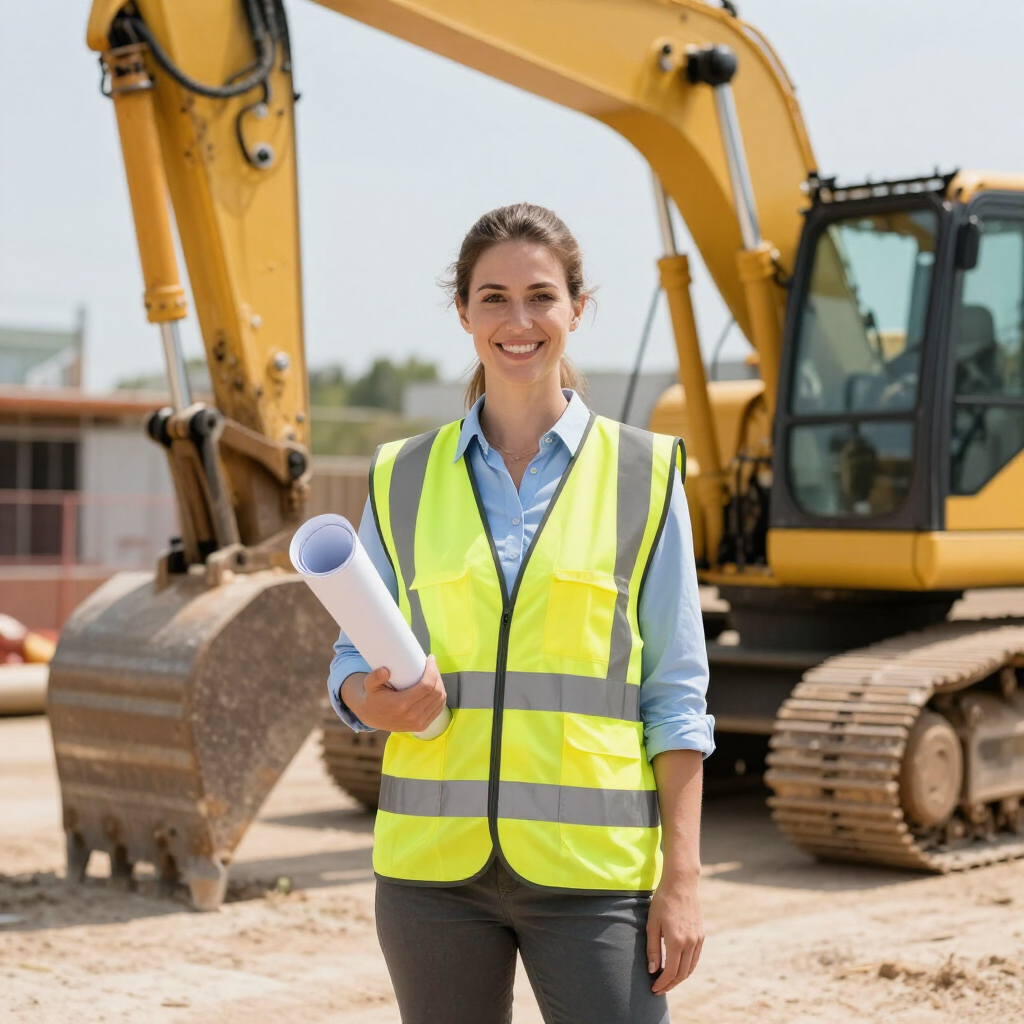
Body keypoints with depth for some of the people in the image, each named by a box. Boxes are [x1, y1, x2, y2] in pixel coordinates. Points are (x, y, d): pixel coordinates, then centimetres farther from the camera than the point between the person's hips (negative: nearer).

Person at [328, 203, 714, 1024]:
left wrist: (681, 879, -4)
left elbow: (675, 698, 1)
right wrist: (372, 701, -11)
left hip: (592, 871, -2)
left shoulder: (643, 474, 2)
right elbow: (353, 662, 12)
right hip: (434, 865, 2)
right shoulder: (403, 478, 7)